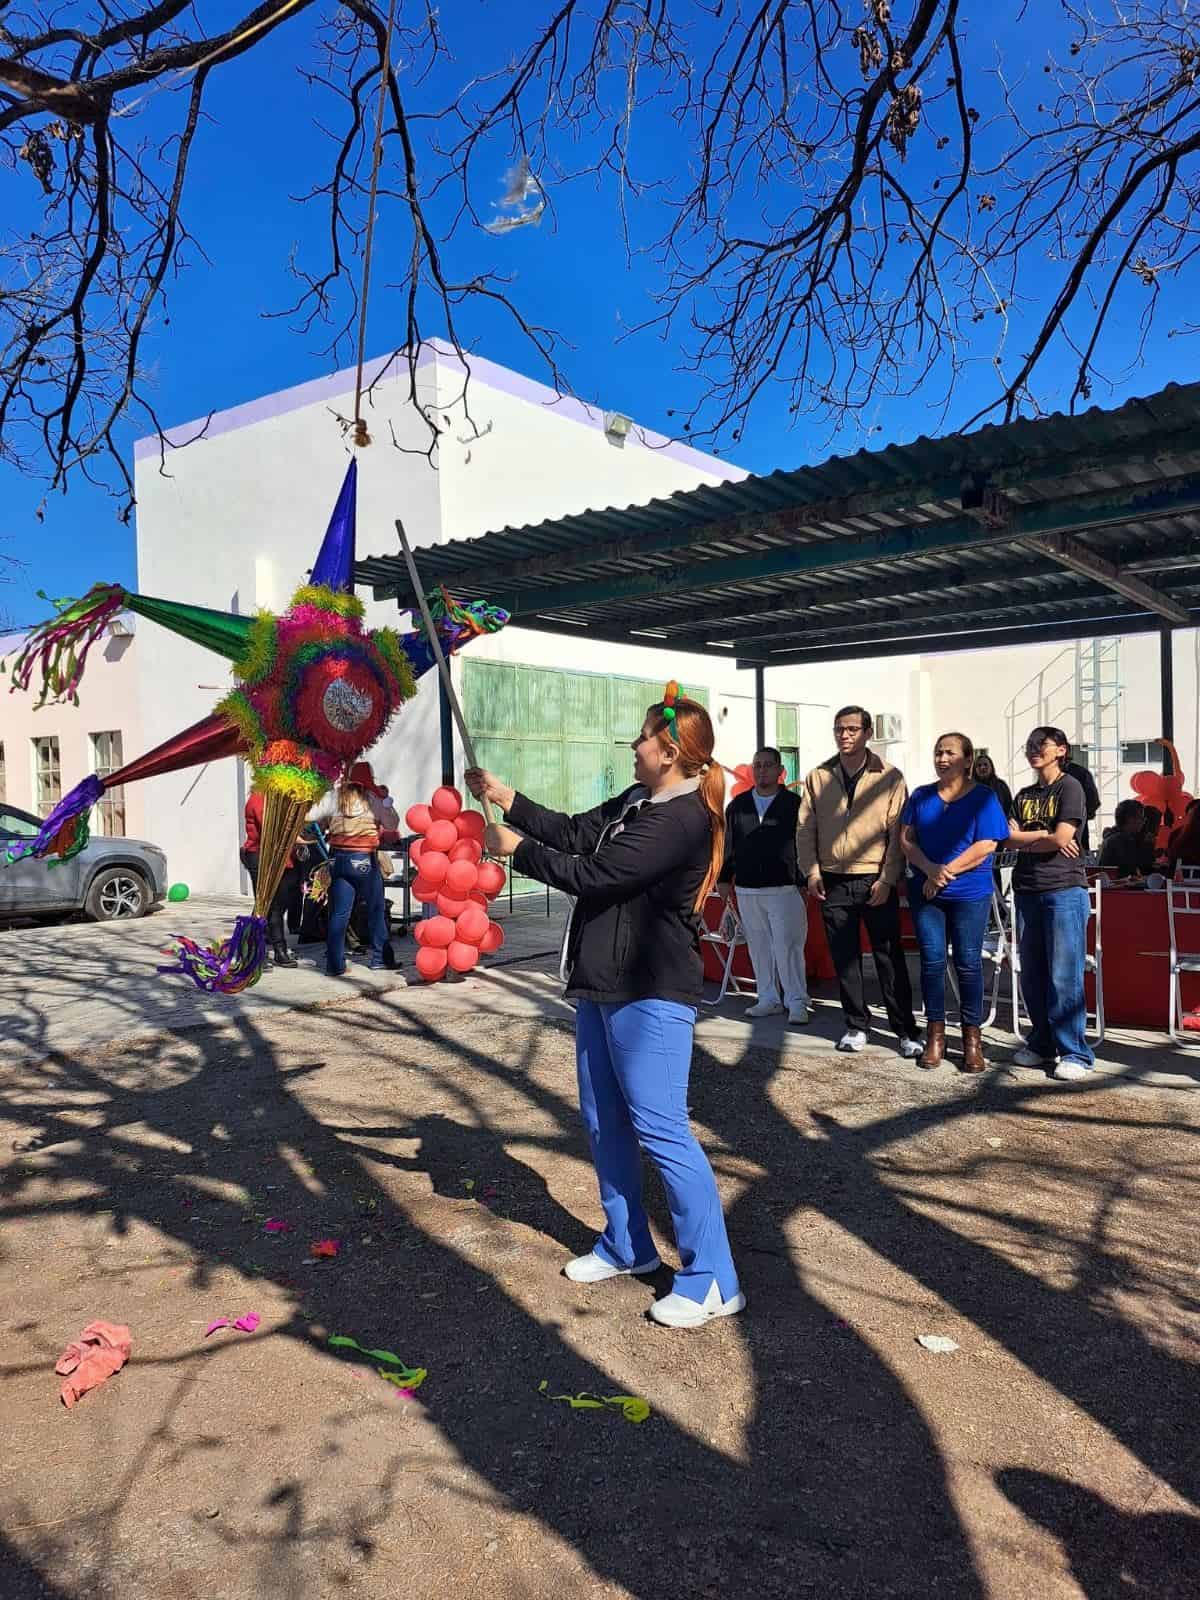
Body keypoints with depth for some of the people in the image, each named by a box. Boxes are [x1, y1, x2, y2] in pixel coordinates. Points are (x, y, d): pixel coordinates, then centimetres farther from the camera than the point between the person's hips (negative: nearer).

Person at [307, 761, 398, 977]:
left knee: (338, 912, 5)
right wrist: (387, 803, 12)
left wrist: (328, 823, 16)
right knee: (376, 910, 11)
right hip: (365, 860, -3)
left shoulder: (334, 796, 2)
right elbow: (392, 824, 1)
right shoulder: (373, 798, -5)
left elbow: (309, 816, 1)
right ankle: (378, 958, 16)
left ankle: (335, 964, 2)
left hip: (338, 859, 3)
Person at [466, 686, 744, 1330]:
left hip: (651, 994, -10)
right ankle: (626, 1246, 33)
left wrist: (515, 848, -11)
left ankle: (712, 1280, 4)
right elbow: (574, 833, 15)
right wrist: (505, 798, 10)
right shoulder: (635, 802, 10)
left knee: (660, 1129, -7)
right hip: (603, 984, 10)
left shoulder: (681, 820, -19)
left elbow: (593, 875, -21)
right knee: (603, 1120, 17)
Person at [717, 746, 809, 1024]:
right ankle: (768, 999, 19)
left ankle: (797, 1003, -1)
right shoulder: (738, 805, 12)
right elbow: (728, 843, 16)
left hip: (784, 888, -4)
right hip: (747, 889, 4)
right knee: (758, 946, 9)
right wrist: (724, 878, 12)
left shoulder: (793, 804, 1)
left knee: (788, 946, -7)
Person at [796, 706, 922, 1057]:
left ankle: (906, 1031, 11)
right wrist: (811, 870, -3)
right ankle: (856, 1025, 21)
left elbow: (898, 833, -3)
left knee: (890, 958, 1)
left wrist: (887, 879, -10)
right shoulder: (818, 777, 7)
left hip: (876, 882, -2)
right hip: (833, 882, 3)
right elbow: (805, 828, 8)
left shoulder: (889, 777, -1)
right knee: (844, 958, 9)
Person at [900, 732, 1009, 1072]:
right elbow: (906, 838, 3)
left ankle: (972, 1037, 10)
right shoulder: (920, 796, 9)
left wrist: (945, 873, -14)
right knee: (932, 960, 3)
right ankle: (935, 1035, 13)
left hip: (970, 893, -3)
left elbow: (986, 846, -10)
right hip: (925, 891, 3)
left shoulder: (983, 797, -1)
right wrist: (931, 869, -14)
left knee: (968, 962, 1)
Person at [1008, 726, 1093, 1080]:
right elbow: (1009, 840, 4)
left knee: (1064, 977, -7)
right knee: (1032, 976, 8)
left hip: (1064, 891, -6)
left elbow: (1062, 839, -12)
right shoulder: (1024, 796, 17)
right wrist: (1044, 836, -10)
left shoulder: (1070, 787, -1)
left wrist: (1023, 838, 1)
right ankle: (1042, 1044, 19)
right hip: (1027, 891, 6)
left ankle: (1075, 1053, 0)